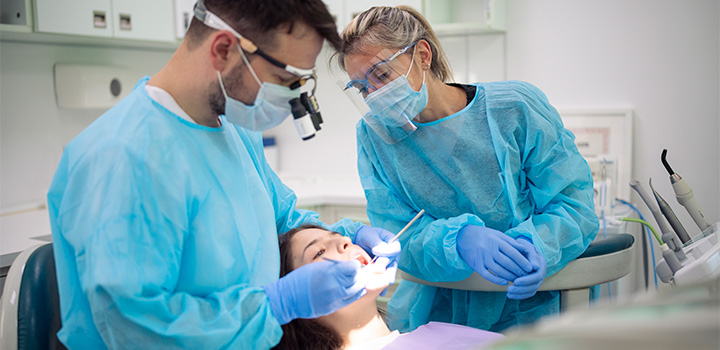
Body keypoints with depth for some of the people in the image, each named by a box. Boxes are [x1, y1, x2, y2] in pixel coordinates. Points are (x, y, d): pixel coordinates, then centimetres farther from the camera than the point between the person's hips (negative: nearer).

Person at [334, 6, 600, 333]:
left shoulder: (516, 108, -3)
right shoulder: (373, 135, 2)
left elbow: (573, 202, -2)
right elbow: (396, 236, -5)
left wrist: (537, 247, -23)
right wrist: (460, 241, -25)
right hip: (432, 315, 1)